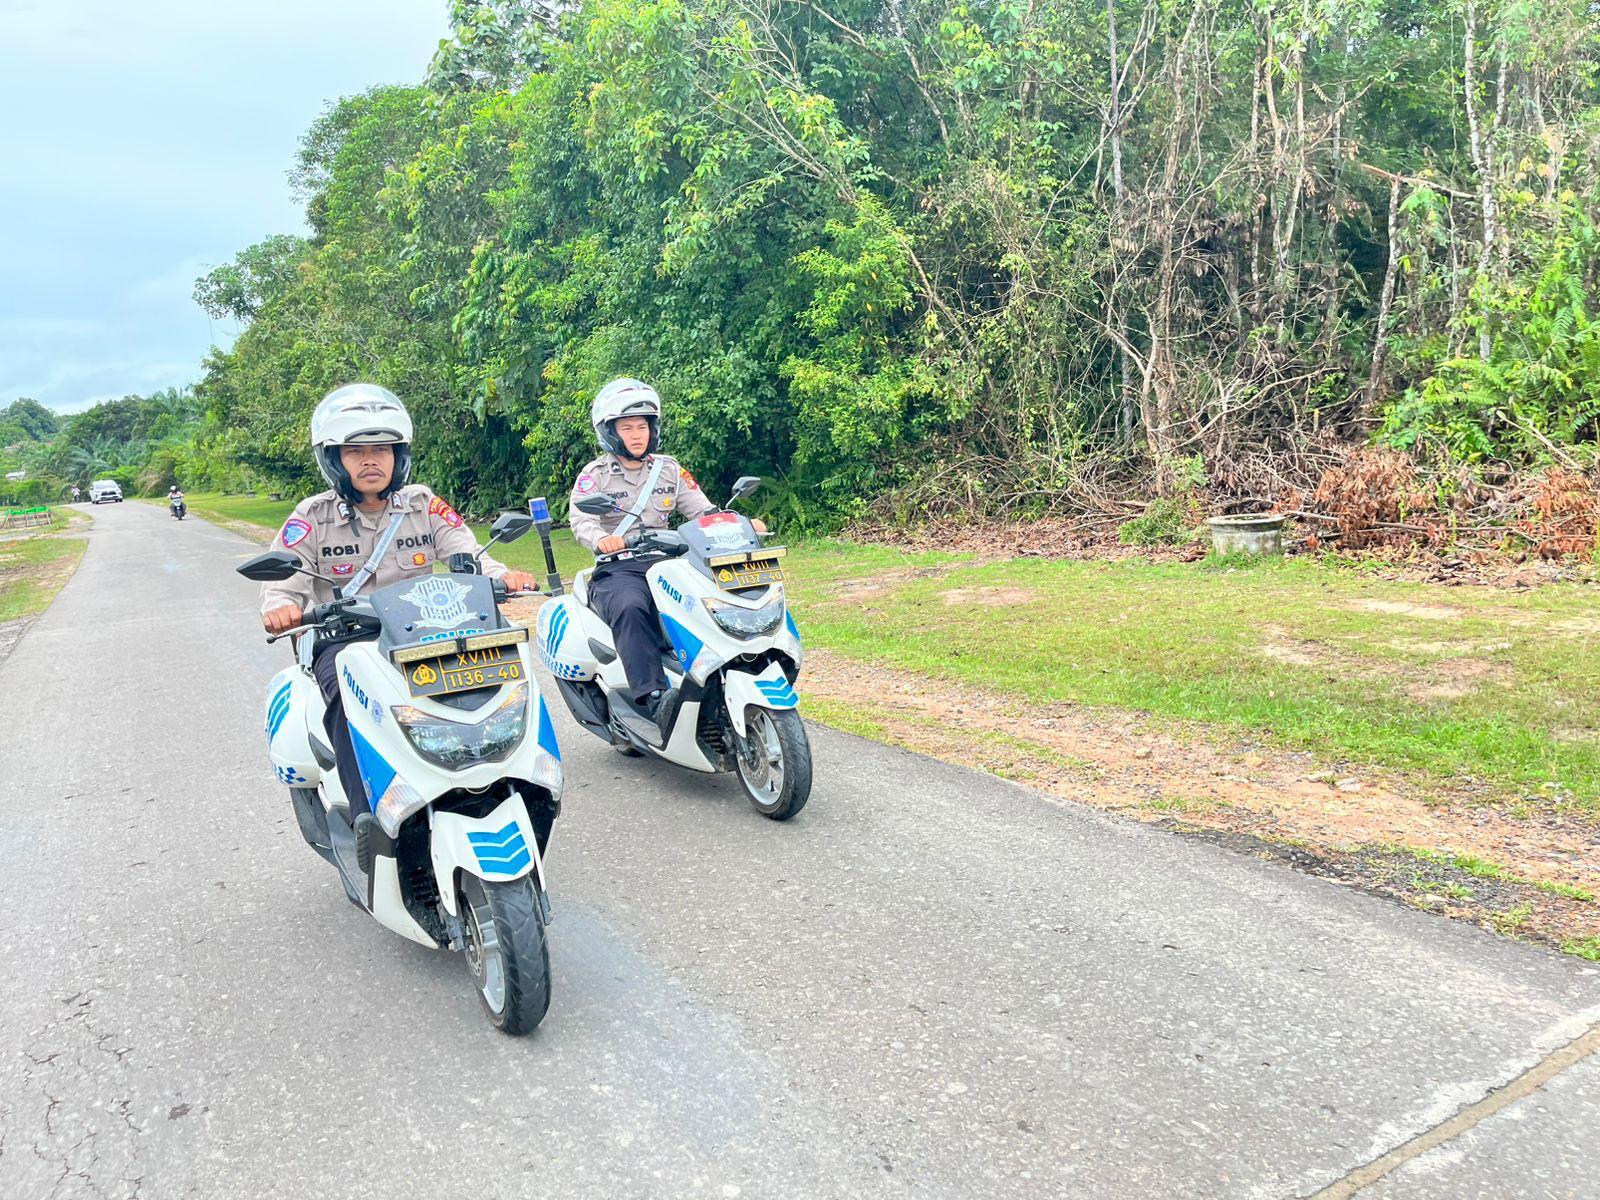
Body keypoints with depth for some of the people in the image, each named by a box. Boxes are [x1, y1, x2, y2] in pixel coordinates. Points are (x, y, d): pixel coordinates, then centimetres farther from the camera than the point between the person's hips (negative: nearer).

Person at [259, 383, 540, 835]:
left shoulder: (424, 505, 6)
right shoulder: (312, 518, 2)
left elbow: (469, 557, -1)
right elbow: (283, 583, -3)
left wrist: (502, 576, -24)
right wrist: (280, 608, -28)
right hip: (343, 639, -2)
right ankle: (369, 814, -37)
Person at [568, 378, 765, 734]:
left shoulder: (669, 470, 17)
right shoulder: (594, 476, 6)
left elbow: (704, 511, 9)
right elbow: (580, 521, -11)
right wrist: (601, 540, -34)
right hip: (617, 570, -4)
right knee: (630, 609, -38)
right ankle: (652, 698, -48)